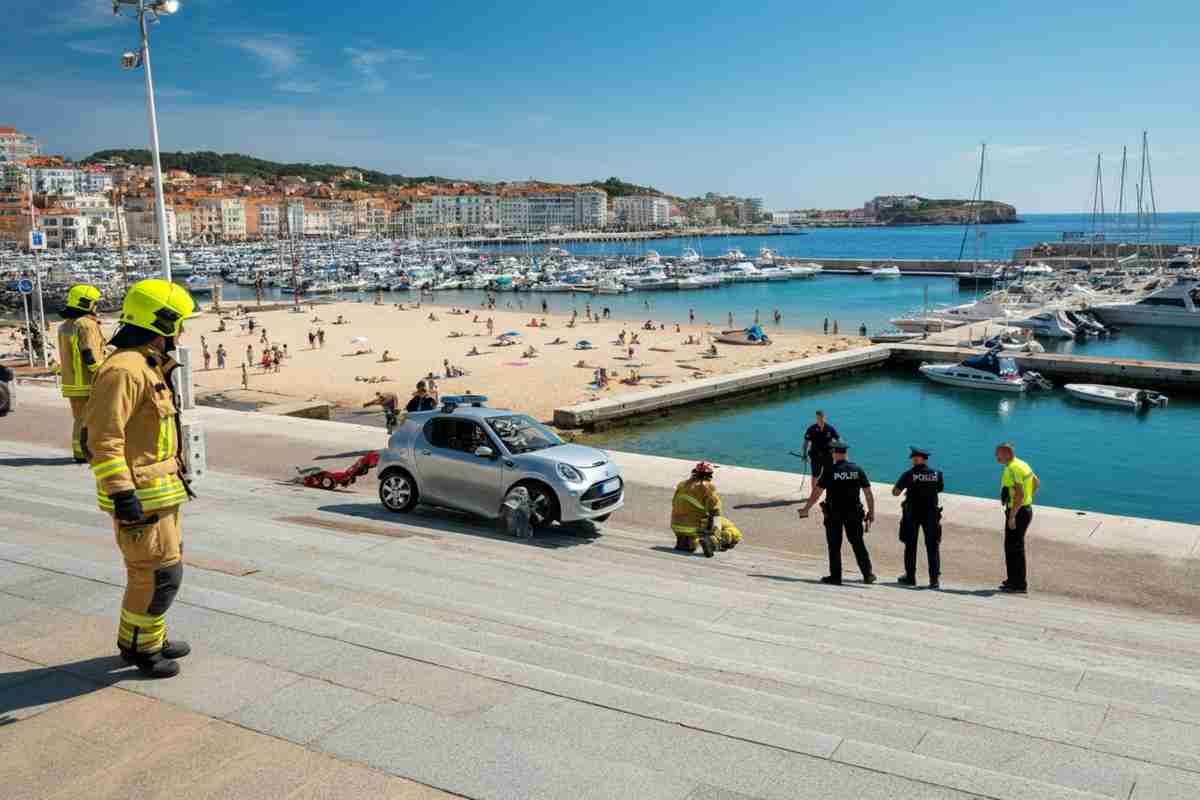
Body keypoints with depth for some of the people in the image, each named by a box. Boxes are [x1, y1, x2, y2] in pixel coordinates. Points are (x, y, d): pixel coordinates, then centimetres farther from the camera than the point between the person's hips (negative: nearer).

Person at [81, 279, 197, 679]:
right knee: (159, 572, -2)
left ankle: (143, 638, 32)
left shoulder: (148, 367, 13)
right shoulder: (123, 369, -20)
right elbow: (102, 438, -25)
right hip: (139, 495, -10)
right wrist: (123, 494, -26)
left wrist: (169, 480, 25)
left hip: (157, 488, 10)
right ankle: (143, 647, 14)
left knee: (158, 566, 19)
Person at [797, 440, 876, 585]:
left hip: (834, 514, -3)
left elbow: (817, 493, -9)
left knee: (834, 546, 5)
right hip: (854, 514, 3)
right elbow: (868, 493, 3)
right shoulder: (857, 469, 2)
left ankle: (835, 576, 6)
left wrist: (805, 509, -1)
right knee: (858, 543, 12)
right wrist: (871, 512, 11)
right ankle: (868, 575, 12)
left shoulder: (830, 471, -9)